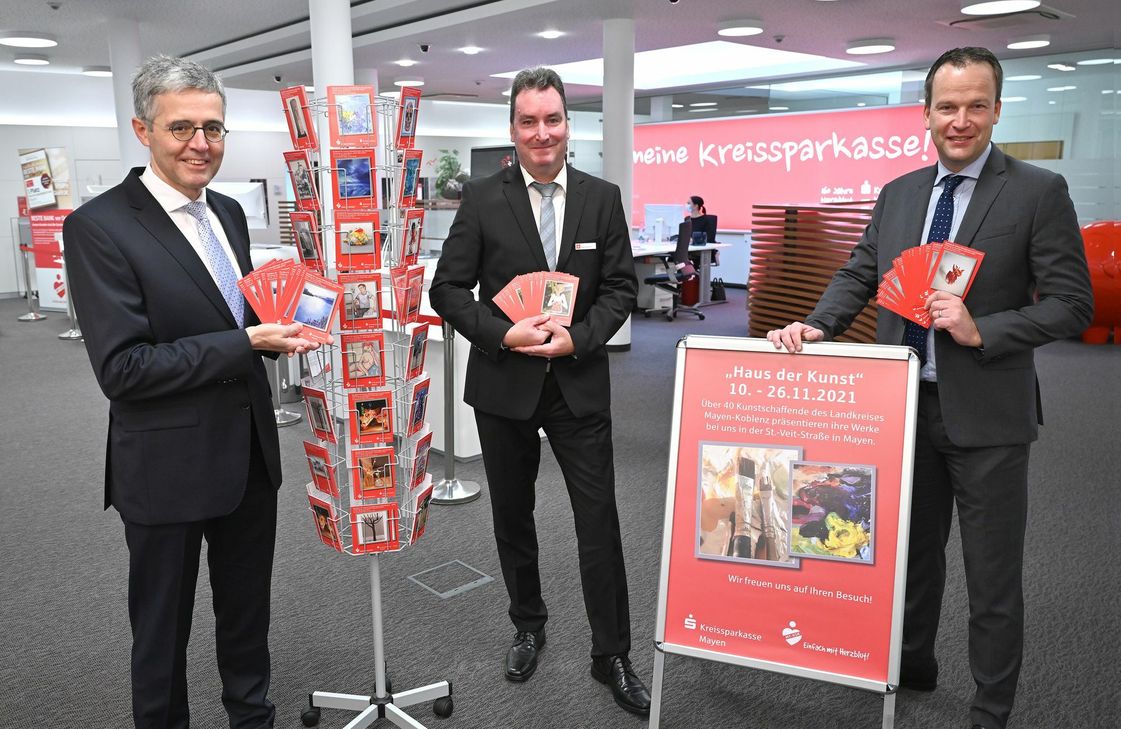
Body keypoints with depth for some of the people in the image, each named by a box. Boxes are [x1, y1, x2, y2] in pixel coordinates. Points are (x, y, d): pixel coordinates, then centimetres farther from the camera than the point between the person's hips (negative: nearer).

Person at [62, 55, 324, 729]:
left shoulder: (228, 213, 6)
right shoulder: (99, 227, -16)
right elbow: (121, 368, -21)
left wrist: (280, 324, -4)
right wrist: (246, 344, -25)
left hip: (250, 453, 7)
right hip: (169, 467, -6)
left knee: (248, 611, 23)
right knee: (163, 630, 14)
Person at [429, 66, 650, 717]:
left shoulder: (603, 198, 1)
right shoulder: (482, 199, -3)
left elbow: (621, 287, 1)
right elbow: (449, 289, -4)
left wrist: (578, 338, -14)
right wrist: (505, 334, -18)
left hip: (580, 382, 0)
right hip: (504, 384, 0)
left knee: (599, 521, 3)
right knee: (513, 516, 15)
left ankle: (613, 654, 20)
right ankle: (529, 626, 38)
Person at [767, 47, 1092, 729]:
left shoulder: (1039, 192, -7)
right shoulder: (898, 193, 8)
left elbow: (1072, 304, -9)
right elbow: (859, 275, 9)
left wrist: (982, 332, -22)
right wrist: (815, 326, -9)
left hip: (986, 414, -4)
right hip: (907, 404, 5)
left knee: (993, 576, 8)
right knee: (913, 550, 21)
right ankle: (913, 662, 43)